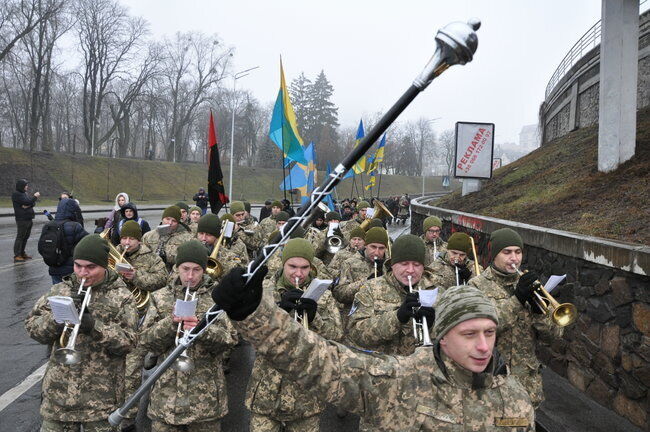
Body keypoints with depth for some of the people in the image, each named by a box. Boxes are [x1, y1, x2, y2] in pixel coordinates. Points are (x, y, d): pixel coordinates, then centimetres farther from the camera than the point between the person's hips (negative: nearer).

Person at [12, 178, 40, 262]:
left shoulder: (25, 193, 17)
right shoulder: (16, 194, -9)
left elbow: (33, 203, 8)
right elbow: (27, 202, -19)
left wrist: (28, 205, -12)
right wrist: (35, 196, -7)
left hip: (29, 219, 8)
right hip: (22, 219, -8)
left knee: (26, 237, 12)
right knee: (20, 237, -8)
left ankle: (22, 253, 20)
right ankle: (17, 256, -7)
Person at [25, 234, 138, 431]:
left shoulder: (121, 297, -3)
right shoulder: (59, 291, 6)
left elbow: (127, 343, -11)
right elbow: (32, 328, 0)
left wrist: (95, 326, -24)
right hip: (59, 391, 3)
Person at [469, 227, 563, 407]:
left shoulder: (528, 284, 8)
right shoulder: (477, 285, -4)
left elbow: (555, 333, 3)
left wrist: (538, 310, -17)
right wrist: (516, 300, -26)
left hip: (527, 381, 4)